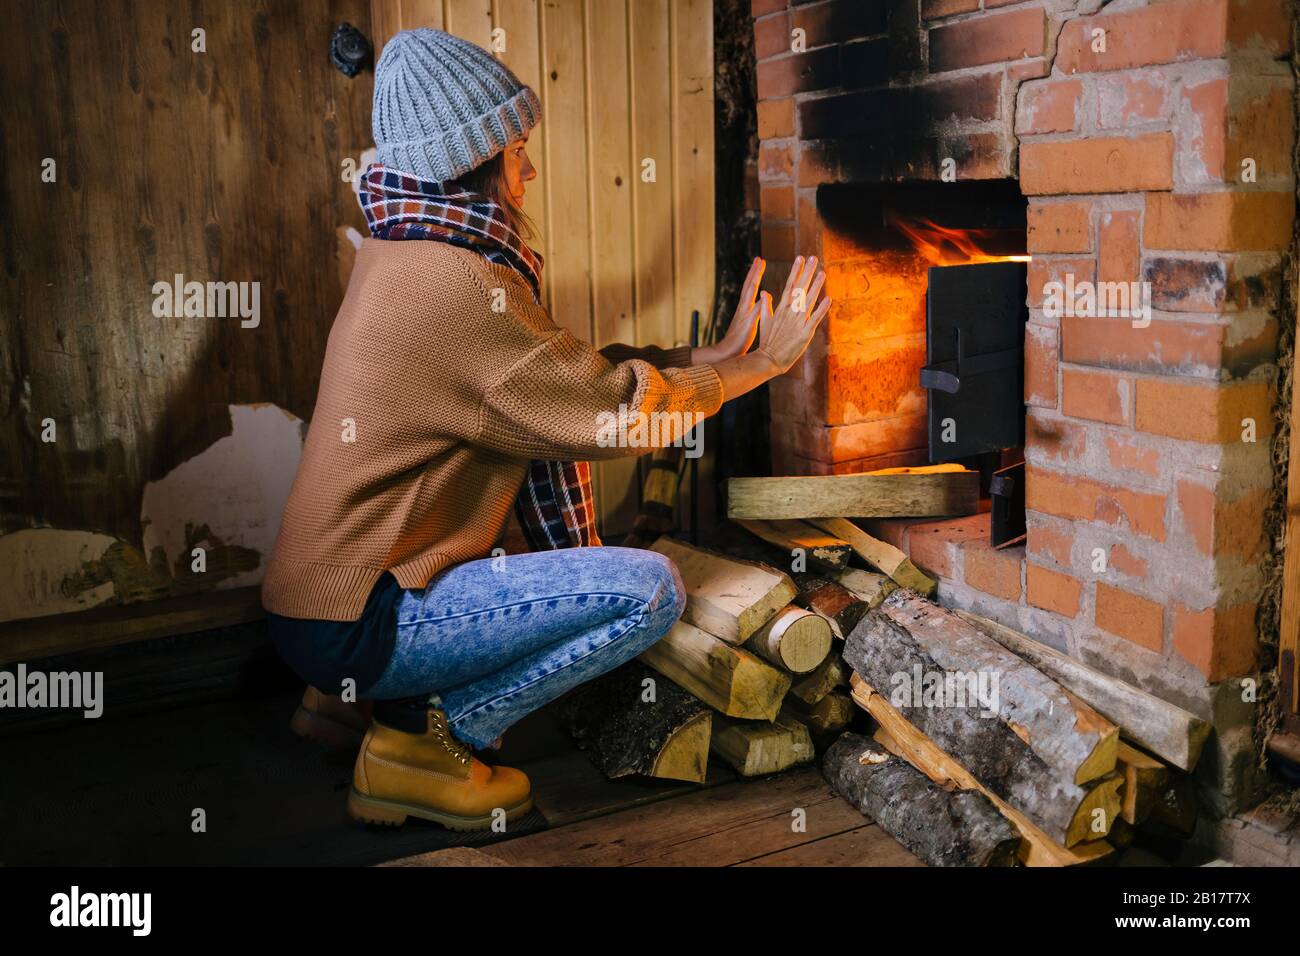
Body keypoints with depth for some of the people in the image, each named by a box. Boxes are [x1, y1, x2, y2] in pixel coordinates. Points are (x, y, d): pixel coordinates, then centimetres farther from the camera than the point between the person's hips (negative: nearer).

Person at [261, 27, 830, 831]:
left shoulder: (408, 252, 10)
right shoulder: (455, 281, -20)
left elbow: (571, 374, 11)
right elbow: (621, 411, -16)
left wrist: (715, 356, 6)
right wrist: (759, 367, -3)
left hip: (321, 592, 10)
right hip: (354, 622, -10)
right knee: (650, 587, -14)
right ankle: (425, 737, -3)